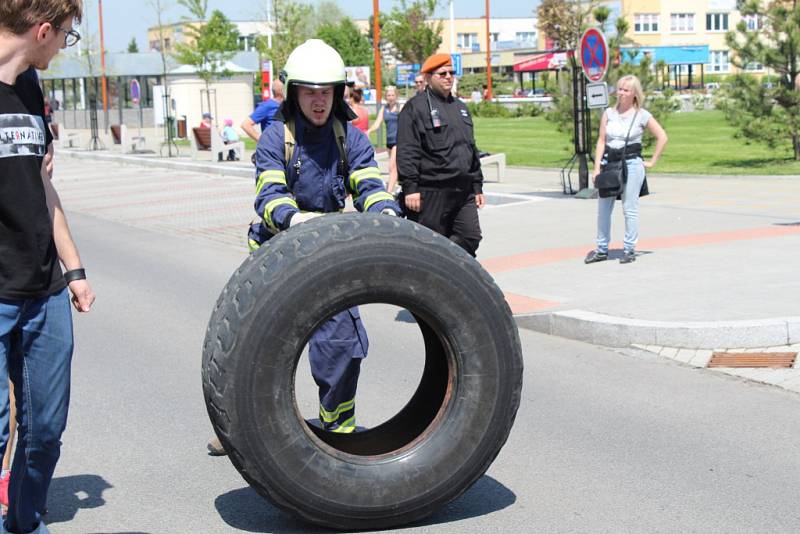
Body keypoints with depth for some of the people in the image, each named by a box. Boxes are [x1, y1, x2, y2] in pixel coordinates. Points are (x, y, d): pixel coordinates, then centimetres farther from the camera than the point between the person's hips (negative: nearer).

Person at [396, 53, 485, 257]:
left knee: (471, 237, -1)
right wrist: (410, 188, -17)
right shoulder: (415, 107, -4)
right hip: (430, 193, -7)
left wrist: (477, 186, 21)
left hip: (463, 192, 7)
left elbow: (472, 149, 24)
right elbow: (407, 152, -11)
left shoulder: (460, 107, 20)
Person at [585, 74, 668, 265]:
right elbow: (601, 141, 5)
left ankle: (629, 249, 9)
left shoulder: (642, 115, -2)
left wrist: (652, 162, -1)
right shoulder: (609, 113, 7)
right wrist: (597, 167, -3)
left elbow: (662, 137, 1)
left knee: (630, 209, 0)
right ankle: (602, 250, 18)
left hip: (631, 164, -4)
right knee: (603, 209, 8)